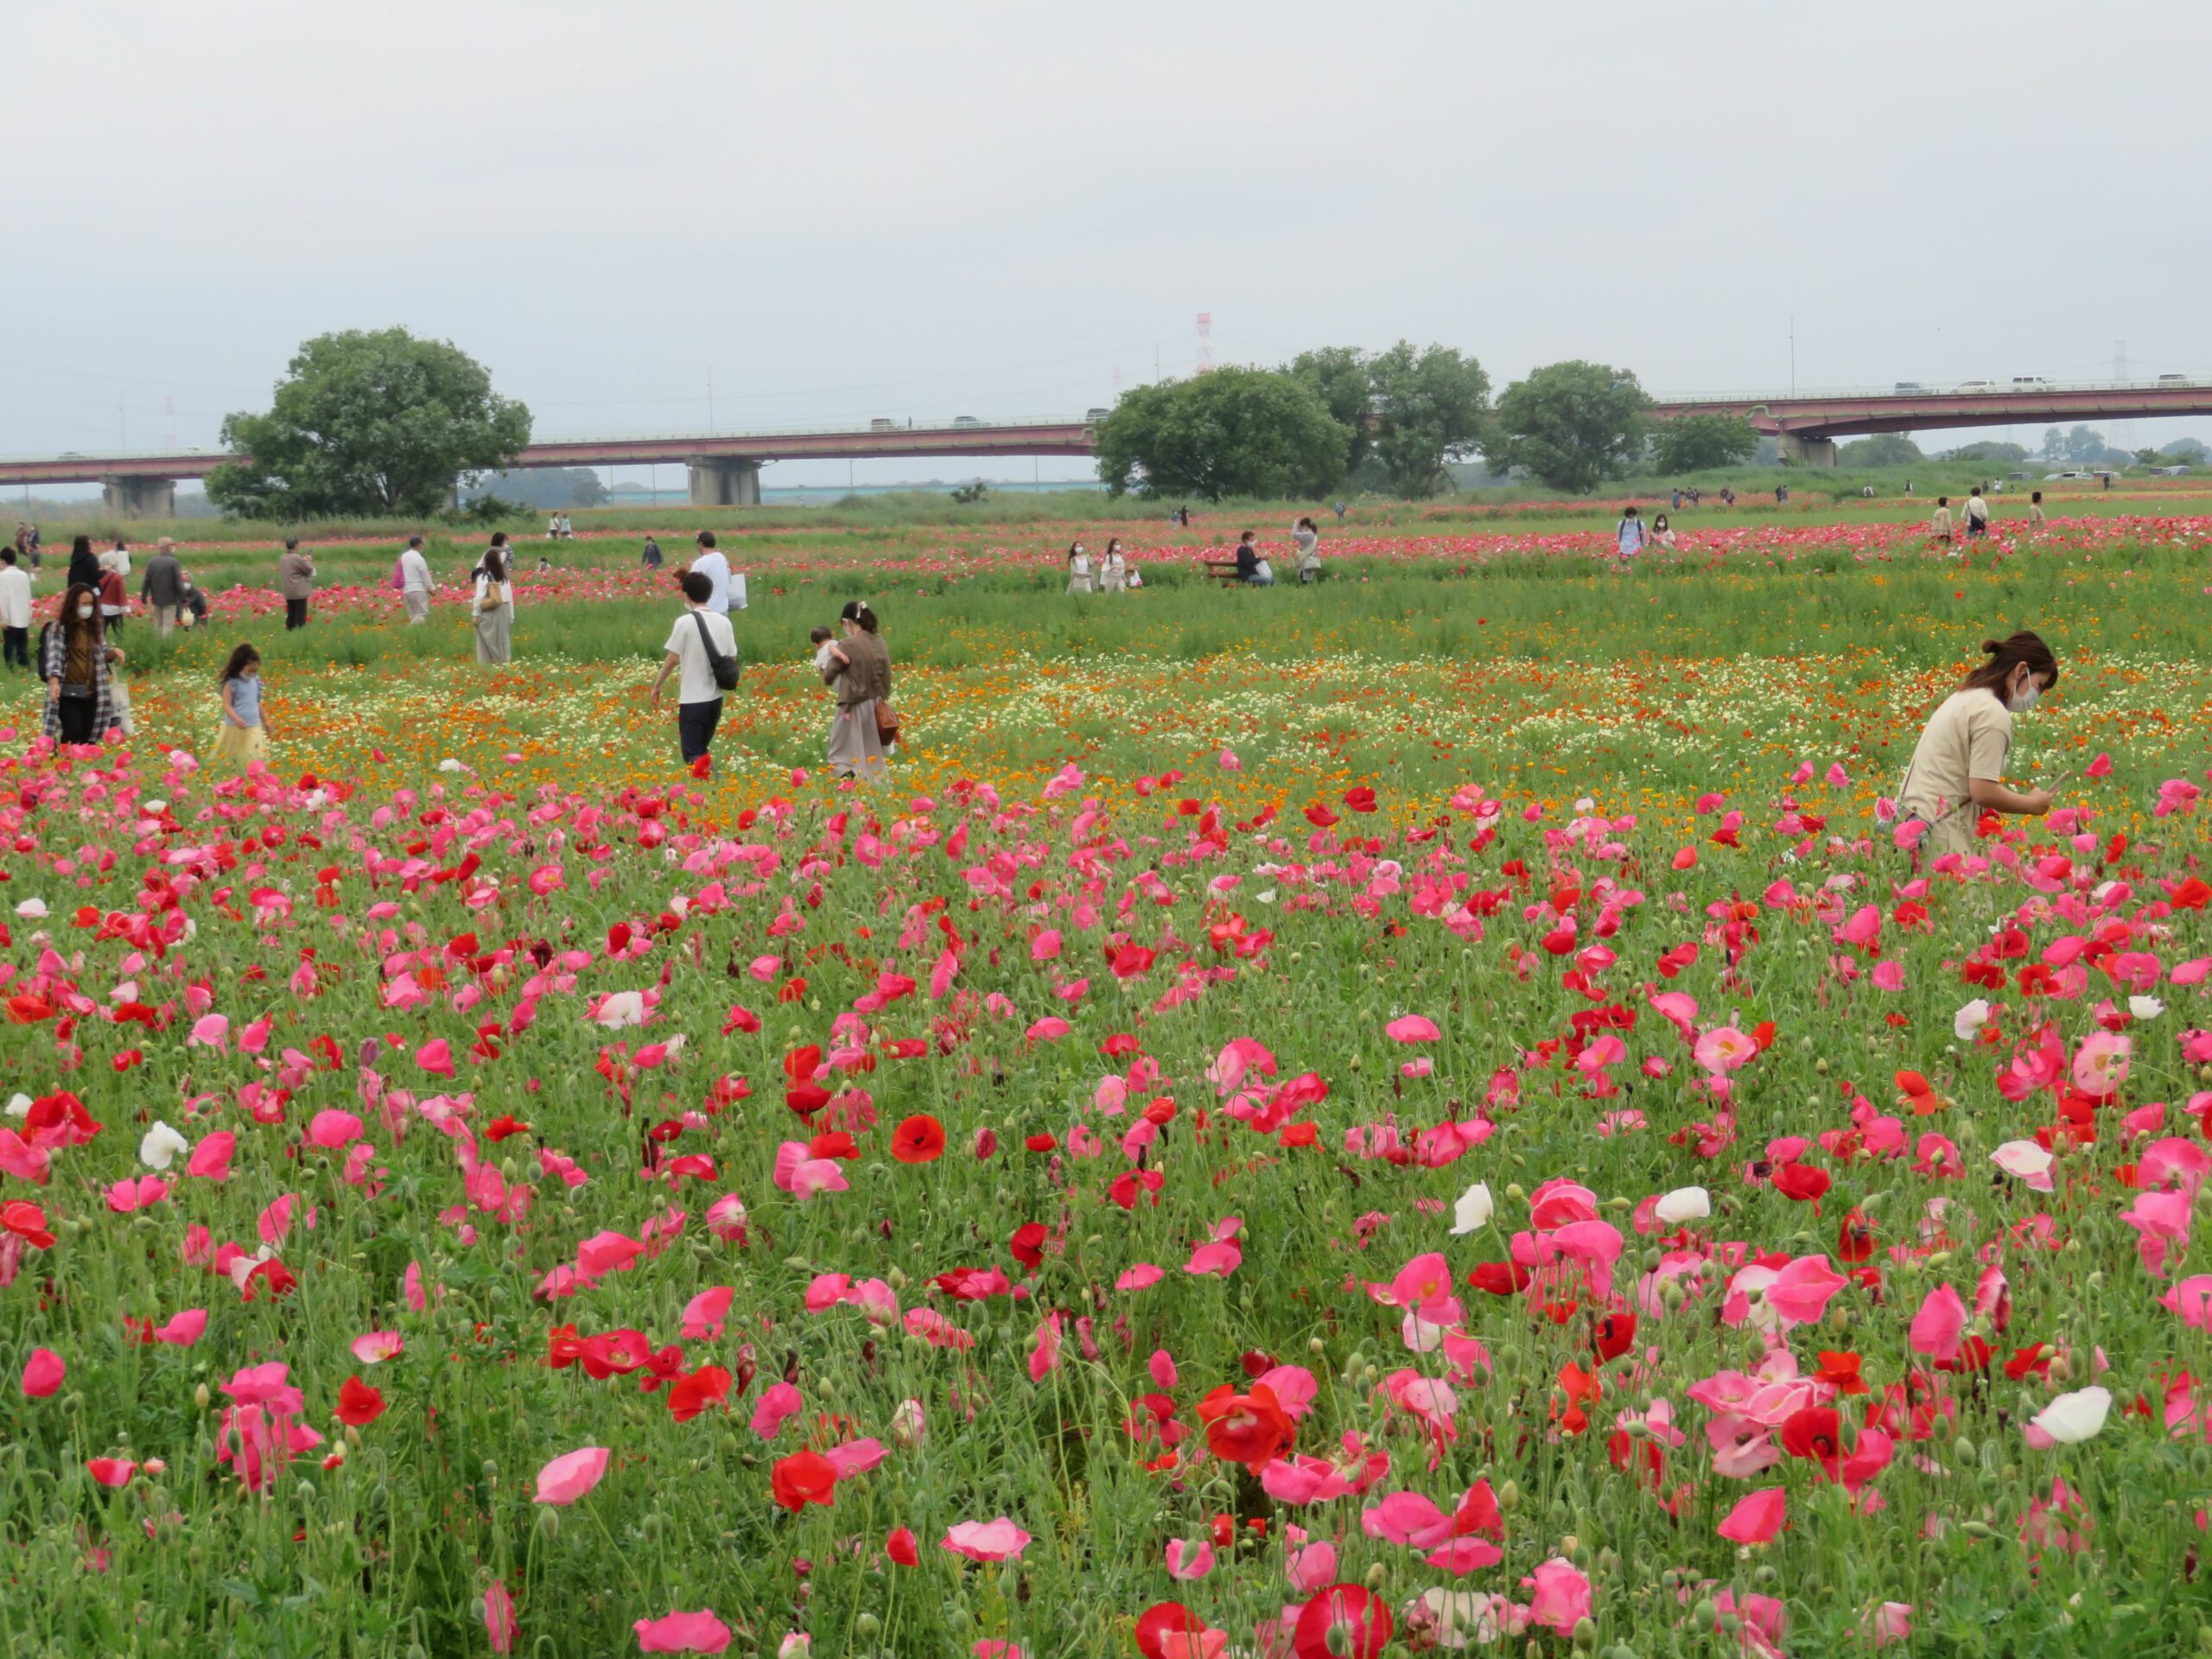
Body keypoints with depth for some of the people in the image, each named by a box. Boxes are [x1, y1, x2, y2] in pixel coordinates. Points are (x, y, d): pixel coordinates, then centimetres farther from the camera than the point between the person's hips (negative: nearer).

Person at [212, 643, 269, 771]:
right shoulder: (232, 683, -11)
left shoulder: (255, 682, 7)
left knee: (256, 763, -1)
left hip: (254, 728, 5)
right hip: (235, 729, -5)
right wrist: (236, 719, -33)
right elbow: (227, 705, -16)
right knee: (231, 762, 4)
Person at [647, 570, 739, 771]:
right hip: (716, 697, 6)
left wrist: (656, 686, 2)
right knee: (701, 749, 22)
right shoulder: (723, 621, 4)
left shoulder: (685, 622, -12)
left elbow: (672, 659, -10)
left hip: (693, 699, -6)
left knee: (693, 755, -5)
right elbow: (732, 658, 8)